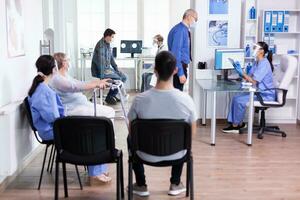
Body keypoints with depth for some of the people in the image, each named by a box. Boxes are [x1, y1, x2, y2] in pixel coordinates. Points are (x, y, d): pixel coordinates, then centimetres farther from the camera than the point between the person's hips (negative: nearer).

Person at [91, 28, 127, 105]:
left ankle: (113, 95, 12)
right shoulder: (101, 45, -20)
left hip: (107, 68, 9)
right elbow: (101, 61, -25)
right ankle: (109, 98, -3)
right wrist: (102, 76, -26)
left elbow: (111, 58, 19)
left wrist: (117, 69, 11)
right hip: (99, 70, -9)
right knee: (118, 79, -20)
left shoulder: (108, 44, 11)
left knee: (123, 77, 1)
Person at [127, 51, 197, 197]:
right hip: (176, 155, 1)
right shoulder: (186, 100, -21)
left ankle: (141, 185, 35)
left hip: (147, 155, 0)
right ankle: (175, 184, 37)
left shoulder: (140, 100, -22)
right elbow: (192, 133, -5)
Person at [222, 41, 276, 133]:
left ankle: (236, 125, -2)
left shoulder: (264, 64, -18)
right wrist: (240, 71, -2)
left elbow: (253, 81, -22)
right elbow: (248, 78, 11)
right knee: (236, 98, -2)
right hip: (258, 92, 9)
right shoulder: (256, 62, 12)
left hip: (266, 95, -9)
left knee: (240, 101, -19)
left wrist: (242, 72, -16)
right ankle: (239, 123, 5)